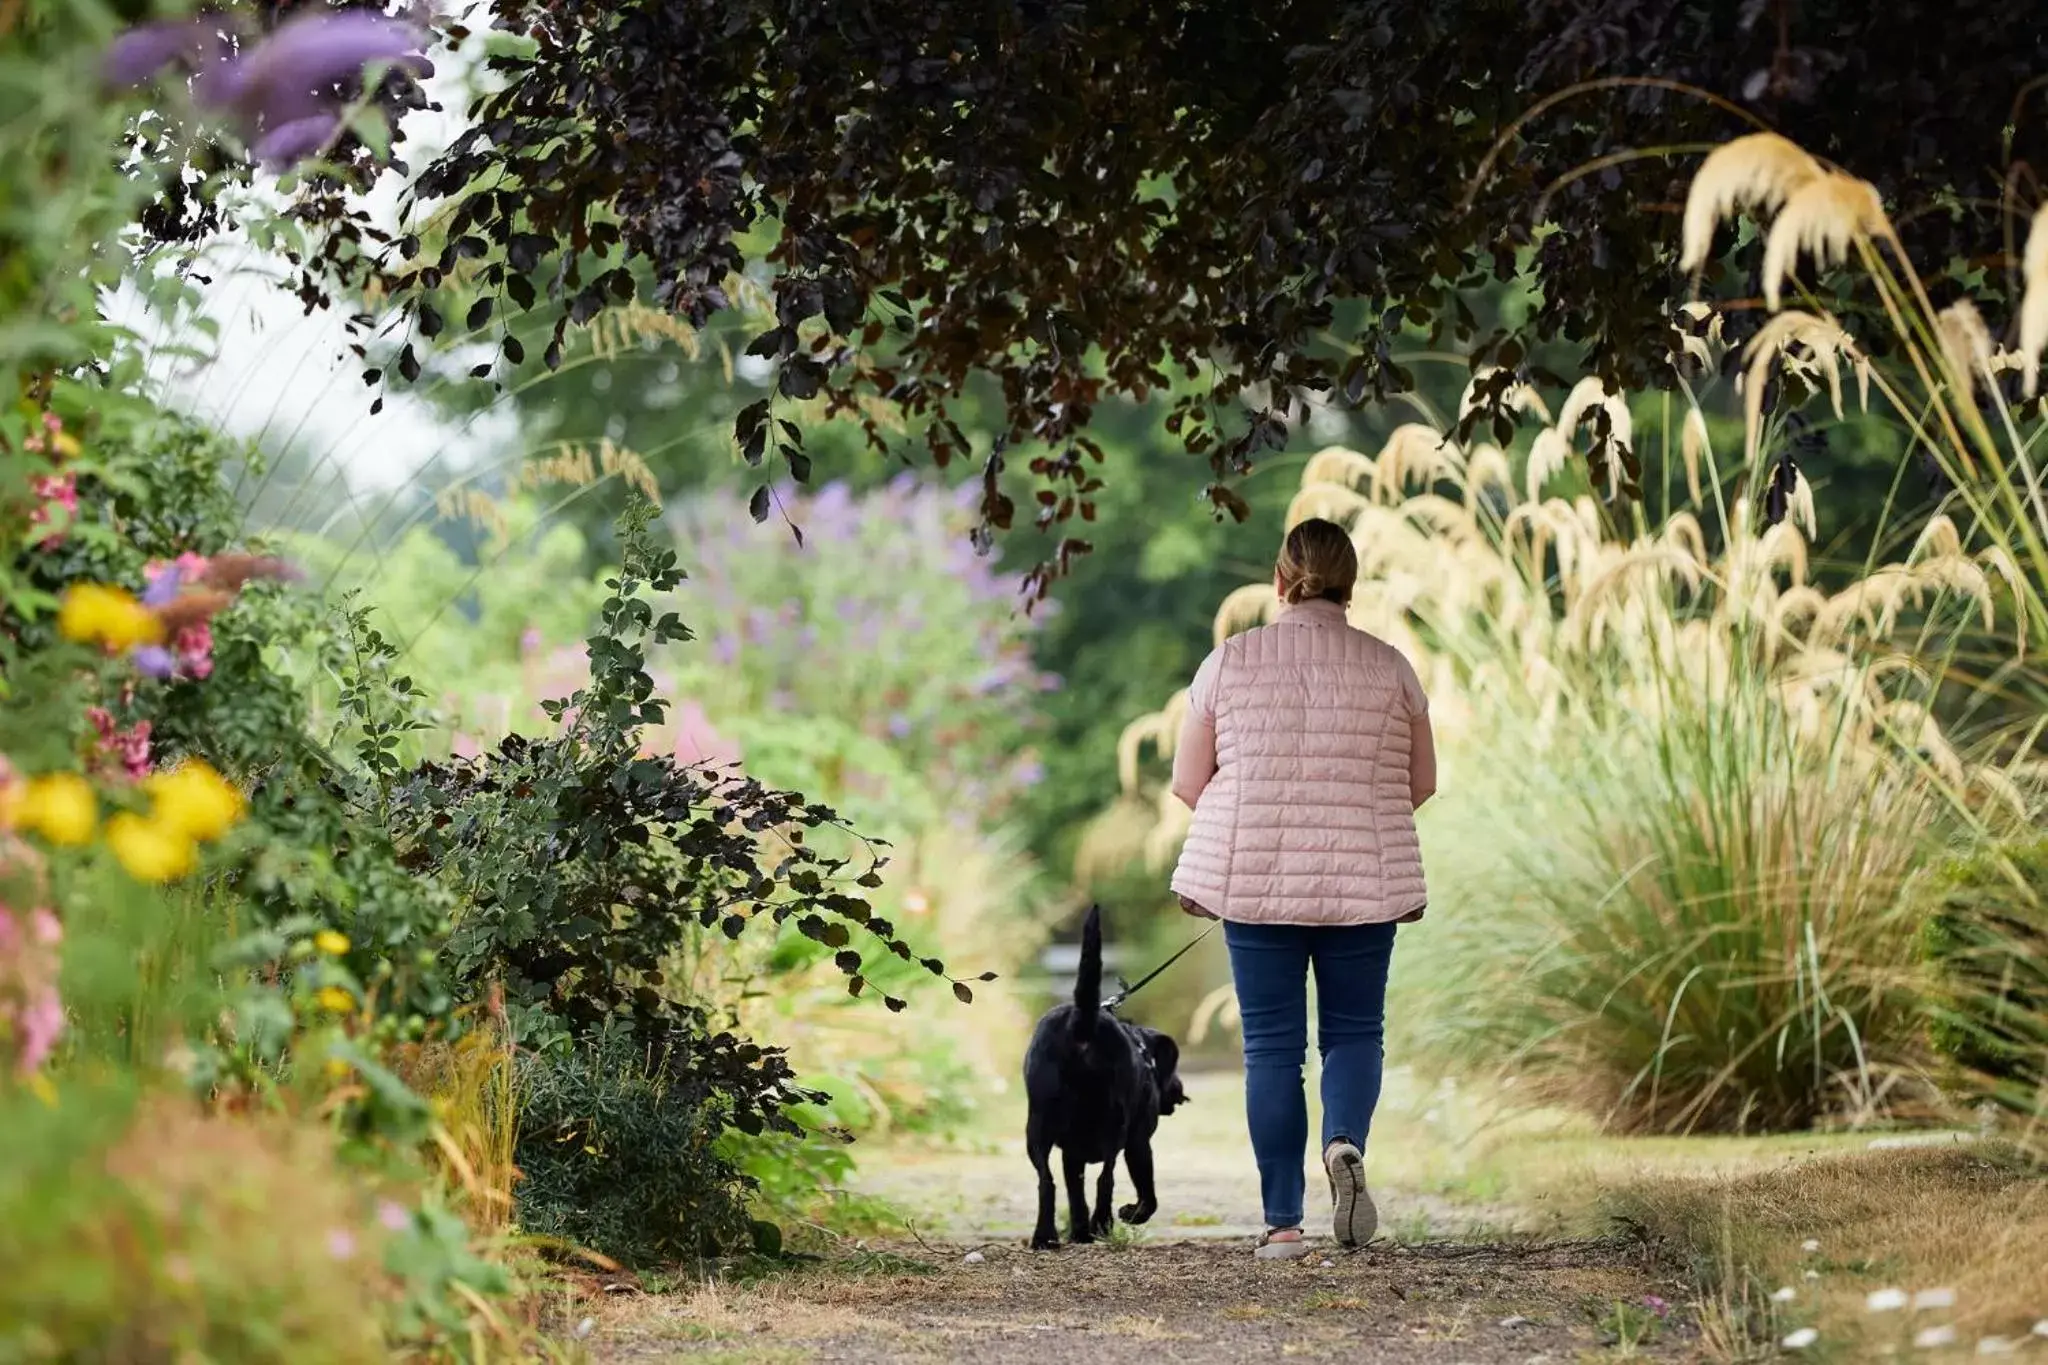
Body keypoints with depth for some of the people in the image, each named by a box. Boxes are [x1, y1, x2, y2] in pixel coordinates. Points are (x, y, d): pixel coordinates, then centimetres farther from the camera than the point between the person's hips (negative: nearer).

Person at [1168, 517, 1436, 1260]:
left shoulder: (1230, 661, -2)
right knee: (1354, 1031, 13)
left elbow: (1188, 781, 1)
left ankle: (1283, 1222, 4)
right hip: (1364, 880, 0)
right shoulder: (1389, 667, 0)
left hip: (1254, 881, 0)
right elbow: (1422, 782, 6)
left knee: (1271, 1045, 6)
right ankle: (1346, 1142, -17)